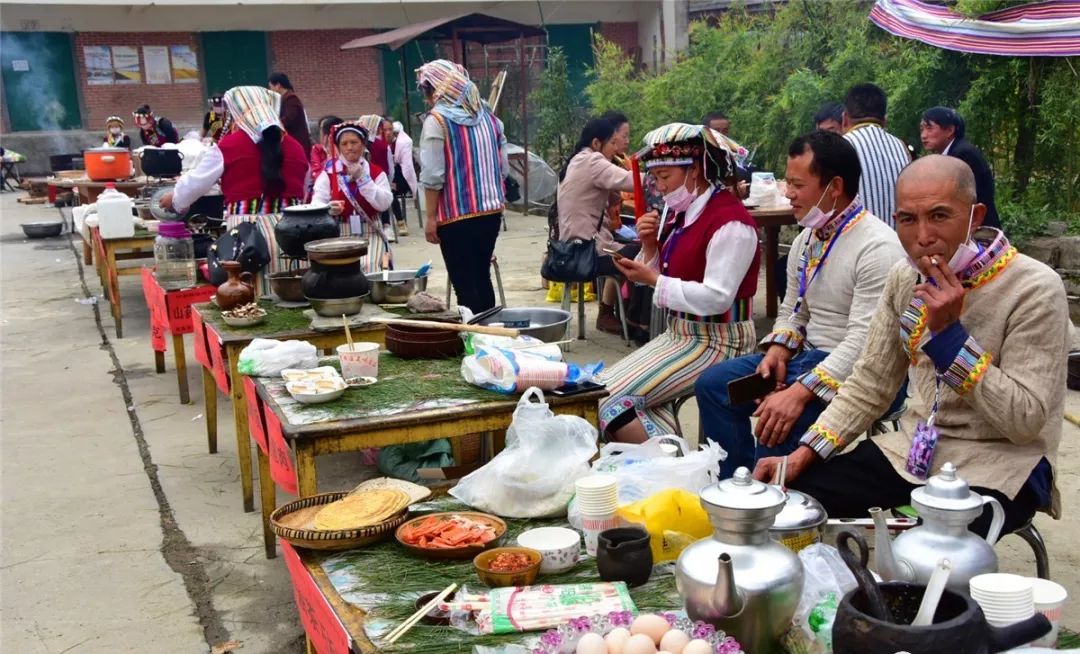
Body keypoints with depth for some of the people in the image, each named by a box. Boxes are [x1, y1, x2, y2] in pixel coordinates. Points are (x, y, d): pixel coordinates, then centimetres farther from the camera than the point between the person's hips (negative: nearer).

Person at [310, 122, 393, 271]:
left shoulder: (377, 172, 7)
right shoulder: (328, 173, 5)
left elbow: (384, 204, -7)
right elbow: (316, 205, -4)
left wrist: (362, 178, -11)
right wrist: (329, 209, -27)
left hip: (370, 233, 0)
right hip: (339, 235, 0)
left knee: (369, 268, -24)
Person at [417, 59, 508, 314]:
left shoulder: (437, 120, -8)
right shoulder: (487, 115, 9)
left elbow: (433, 177, -11)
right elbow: (503, 167, 11)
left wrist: (430, 218, -5)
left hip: (457, 214, -6)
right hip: (491, 210, 6)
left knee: (464, 283, 0)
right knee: (482, 277, 15)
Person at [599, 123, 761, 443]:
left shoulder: (730, 221, -18)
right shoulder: (679, 212, 10)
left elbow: (717, 297, -25)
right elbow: (665, 279, 15)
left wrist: (653, 279, -20)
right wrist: (649, 246, -3)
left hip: (717, 342, -10)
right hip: (679, 333, 10)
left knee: (613, 399, -19)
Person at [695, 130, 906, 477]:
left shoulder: (878, 247, -18)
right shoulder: (805, 240, 10)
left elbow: (864, 341, -25)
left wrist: (799, 392, -31)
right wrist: (778, 349, -3)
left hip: (851, 371, -9)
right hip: (806, 355, 9)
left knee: (778, 422, -31)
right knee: (712, 383, 0)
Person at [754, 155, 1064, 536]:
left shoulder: (1035, 289, -17)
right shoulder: (905, 278, 1)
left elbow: (1026, 421, -19)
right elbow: (869, 385, 7)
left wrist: (948, 332, -25)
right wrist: (802, 456, -3)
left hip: (999, 465, -5)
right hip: (914, 449, 6)